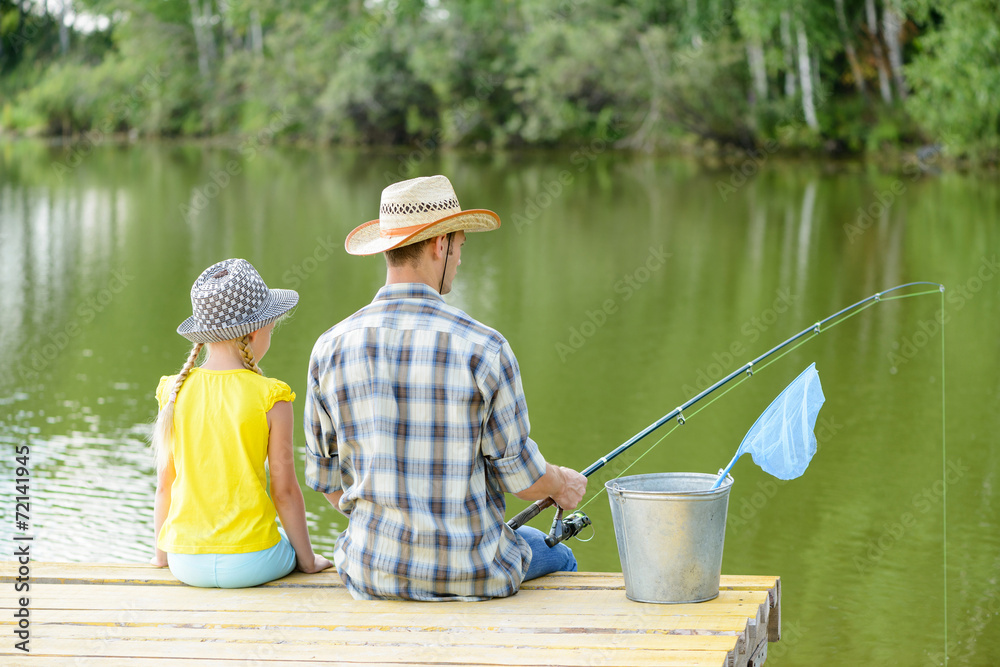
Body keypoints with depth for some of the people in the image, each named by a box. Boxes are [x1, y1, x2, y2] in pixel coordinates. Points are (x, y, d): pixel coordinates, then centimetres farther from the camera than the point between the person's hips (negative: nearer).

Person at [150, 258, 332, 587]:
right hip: (249, 561, -3)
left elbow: (164, 484, 3)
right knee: (292, 543, 31)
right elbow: (284, 490, -8)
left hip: (186, 562, 3)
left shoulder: (174, 391, -2)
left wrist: (161, 555, 17)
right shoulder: (271, 399, -12)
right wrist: (308, 560, 6)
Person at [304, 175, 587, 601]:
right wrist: (561, 485, 15)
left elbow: (326, 477, 4)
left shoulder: (331, 348, -6)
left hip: (373, 573, 3)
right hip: (473, 574, -3)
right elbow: (520, 476, -8)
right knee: (556, 557, 32)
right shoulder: (483, 349, -16)